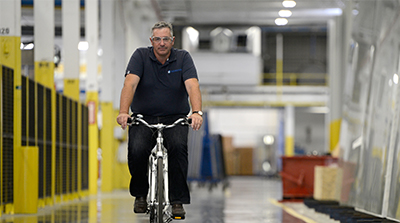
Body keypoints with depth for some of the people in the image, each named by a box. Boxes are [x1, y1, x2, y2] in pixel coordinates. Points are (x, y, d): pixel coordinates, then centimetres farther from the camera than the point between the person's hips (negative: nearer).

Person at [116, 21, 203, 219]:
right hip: (143, 118, 0)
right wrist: (123, 112, -35)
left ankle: (177, 201, -18)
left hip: (175, 119, 0)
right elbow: (130, 84, -17)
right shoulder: (141, 56, -3)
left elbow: (192, 86, -17)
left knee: (178, 147, -29)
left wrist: (196, 112, -37)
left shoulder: (183, 58, -2)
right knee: (137, 150, -27)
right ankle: (140, 194, 0)